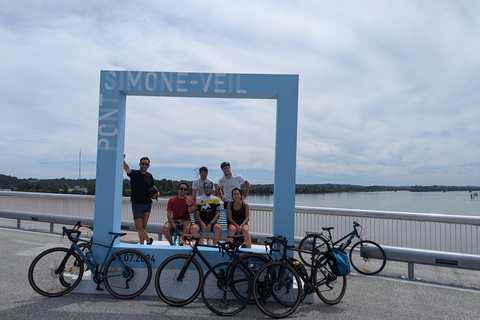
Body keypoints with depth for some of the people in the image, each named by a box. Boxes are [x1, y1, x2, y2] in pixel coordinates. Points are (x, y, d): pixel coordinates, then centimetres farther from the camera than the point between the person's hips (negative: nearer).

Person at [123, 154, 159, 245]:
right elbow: (126, 168, -25)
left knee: (143, 227, 7)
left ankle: (142, 244, 18)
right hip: (137, 204, -3)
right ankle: (149, 240, 16)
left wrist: (156, 194, 0)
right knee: (139, 227, -5)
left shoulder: (149, 176, 11)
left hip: (147, 204, 4)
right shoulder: (134, 173, -4)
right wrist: (123, 160, -45)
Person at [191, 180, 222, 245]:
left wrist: (210, 224, -12)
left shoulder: (216, 199, 10)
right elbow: (196, 214, 4)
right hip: (201, 222, 1)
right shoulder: (199, 199, 11)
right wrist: (202, 224, -12)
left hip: (212, 222, -1)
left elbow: (217, 214, 3)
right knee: (193, 228, -31)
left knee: (219, 228, -33)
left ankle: (214, 245, -12)